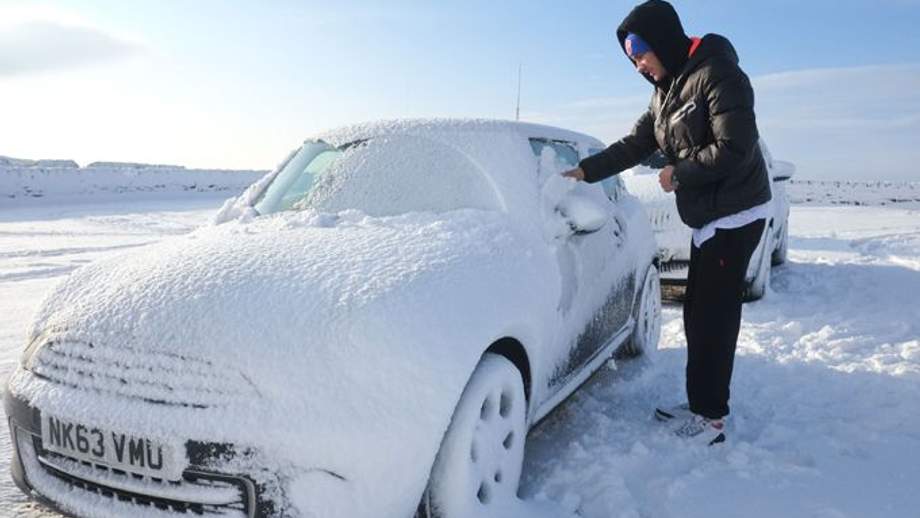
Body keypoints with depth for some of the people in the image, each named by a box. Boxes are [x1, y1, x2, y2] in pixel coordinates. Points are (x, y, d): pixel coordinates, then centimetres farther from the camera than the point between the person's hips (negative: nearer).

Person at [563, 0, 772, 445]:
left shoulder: (716, 74, -15)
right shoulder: (665, 91, 13)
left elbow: (735, 149, -22)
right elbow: (634, 145, 14)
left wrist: (678, 173, -12)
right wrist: (584, 171, 4)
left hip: (735, 215, -9)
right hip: (707, 218, 9)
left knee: (714, 317, -7)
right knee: (698, 314, 12)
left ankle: (711, 418, 2)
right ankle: (700, 405, 23)